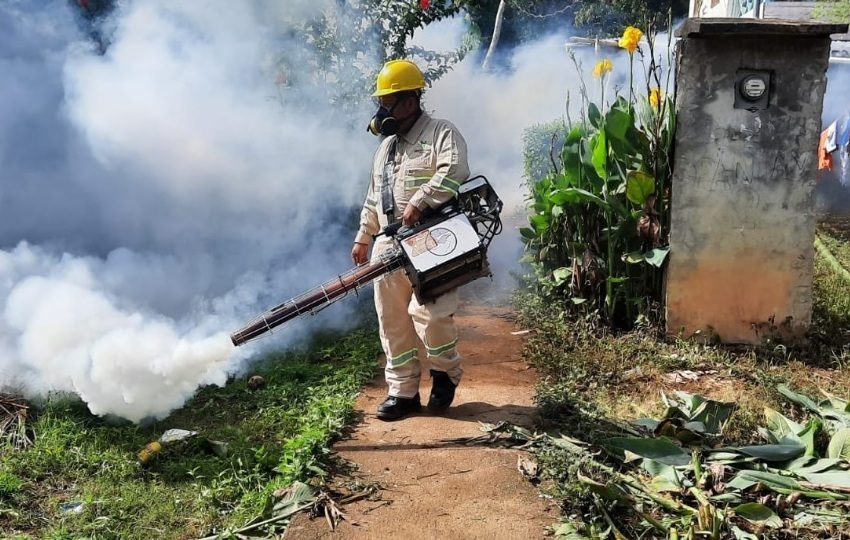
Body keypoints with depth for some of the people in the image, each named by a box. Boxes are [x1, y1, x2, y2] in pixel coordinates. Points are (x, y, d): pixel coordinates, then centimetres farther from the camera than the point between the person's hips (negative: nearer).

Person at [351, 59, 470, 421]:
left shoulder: (441, 133, -2)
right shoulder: (385, 145, 22)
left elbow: (453, 172, -22)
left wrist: (419, 203, -29)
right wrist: (363, 238, 25)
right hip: (389, 244, 8)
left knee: (428, 313, -15)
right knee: (392, 320, 6)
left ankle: (446, 372, 13)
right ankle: (402, 391, 16)